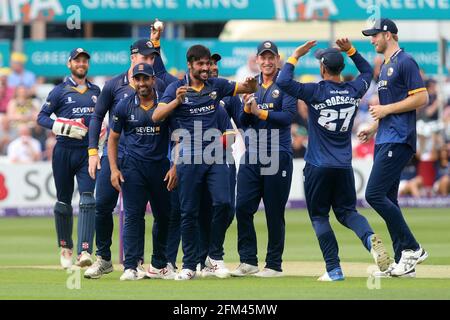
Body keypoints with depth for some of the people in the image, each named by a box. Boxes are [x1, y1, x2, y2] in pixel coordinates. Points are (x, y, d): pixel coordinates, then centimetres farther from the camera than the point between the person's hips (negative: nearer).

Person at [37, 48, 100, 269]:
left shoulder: (95, 91, 15)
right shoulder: (60, 91, 2)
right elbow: (42, 117, -3)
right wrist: (63, 127, -18)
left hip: (88, 152, 2)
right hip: (64, 151, -2)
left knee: (87, 200, -13)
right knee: (64, 202, 5)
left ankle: (85, 251, -22)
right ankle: (65, 248, 21)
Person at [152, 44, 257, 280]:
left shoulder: (216, 85, 9)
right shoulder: (176, 88, -1)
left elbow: (248, 89, 12)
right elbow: (157, 116, -10)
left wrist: (251, 83, -12)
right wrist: (177, 101, -25)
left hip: (215, 155, 2)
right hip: (189, 158, -2)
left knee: (222, 202, -12)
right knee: (189, 212, 1)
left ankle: (215, 256, 4)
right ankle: (189, 265, 9)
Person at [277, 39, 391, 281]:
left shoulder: (316, 92, -12)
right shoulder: (354, 91, 3)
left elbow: (283, 81, -17)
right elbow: (367, 71, 24)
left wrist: (296, 55, -6)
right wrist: (350, 50, 19)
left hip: (318, 167, -4)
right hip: (344, 167, 4)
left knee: (319, 216, 6)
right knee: (346, 211, 15)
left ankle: (334, 269, -2)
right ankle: (370, 238, -17)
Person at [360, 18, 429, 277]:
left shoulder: (405, 62, -9)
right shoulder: (385, 67, 21)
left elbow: (422, 98, -16)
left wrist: (386, 109, -14)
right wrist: (374, 128, 18)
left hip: (398, 140, -10)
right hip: (385, 141, 10)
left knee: (375, 194, -16)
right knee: (387, 200, 7)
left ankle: (412, 248, -10)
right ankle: (404, 264, 9)